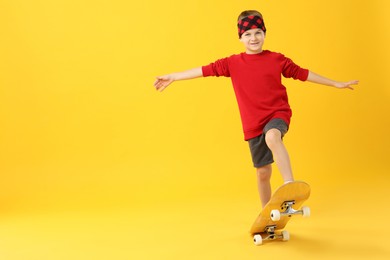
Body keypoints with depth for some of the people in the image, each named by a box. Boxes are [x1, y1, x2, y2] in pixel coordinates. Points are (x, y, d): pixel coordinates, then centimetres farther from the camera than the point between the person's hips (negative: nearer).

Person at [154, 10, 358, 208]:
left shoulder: (276, 59, 1)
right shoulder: (233, 63, 2)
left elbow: (302, 73, 9)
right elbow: (205, 70, 2)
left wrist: (336, 84, 13)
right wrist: (172, 77, 1)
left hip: (278, 113, -2)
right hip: (253, 123, 2)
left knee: (272, 137, -37)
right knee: (263, 172, 9)